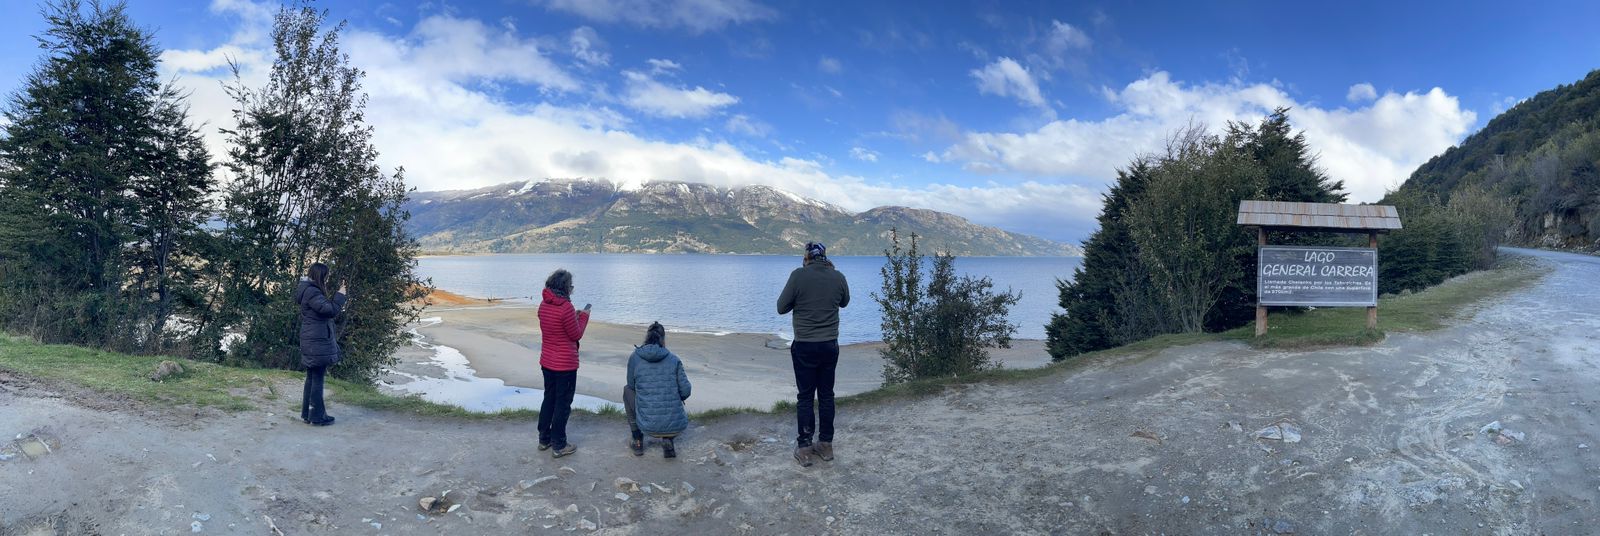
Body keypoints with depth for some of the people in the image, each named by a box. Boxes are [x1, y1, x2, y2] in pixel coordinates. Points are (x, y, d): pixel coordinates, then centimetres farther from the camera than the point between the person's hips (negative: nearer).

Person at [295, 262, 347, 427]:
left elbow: (326, 309, 16)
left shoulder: (309, 290, 14)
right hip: (318, 343, -10)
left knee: (311, 378, 16)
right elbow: (330, 310, -23)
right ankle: (317, 416, 2)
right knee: (318, 378, -3)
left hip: (311, 343, 10)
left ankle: (307, 413, 24)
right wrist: (340, 295, -12)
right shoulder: (312, 292, -18)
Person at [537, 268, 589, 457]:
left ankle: (544, 439, 28)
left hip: (547, 362, 8)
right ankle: (558, 445, 10)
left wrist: (575, 315, 14)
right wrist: (583, 316, 1)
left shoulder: (543, 305, 2)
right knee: (563, 404, 3)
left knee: (549, 399, 20)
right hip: (565, 364, -8)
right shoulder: (566, 308, -23)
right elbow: (576, 335, -12)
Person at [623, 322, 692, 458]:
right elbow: (685, 391, -1)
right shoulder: (674, 359, 1)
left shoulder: (635, 358, 0)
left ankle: (638, 441, 23)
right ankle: (668, 439, 7)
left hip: (648, 426, -1)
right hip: (675, 427, 1)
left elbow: (632, 386, 13)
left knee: (627, 390, 25)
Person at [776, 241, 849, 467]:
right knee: (826, 395, 12)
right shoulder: (838, 277, -2)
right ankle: (826, 445, 19)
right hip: (830, 345, 3)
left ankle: (804, 448, 8)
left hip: (805, 346, -3)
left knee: (805, 396, 5)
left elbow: (782, 308, -6)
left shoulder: (799, 275, -12)